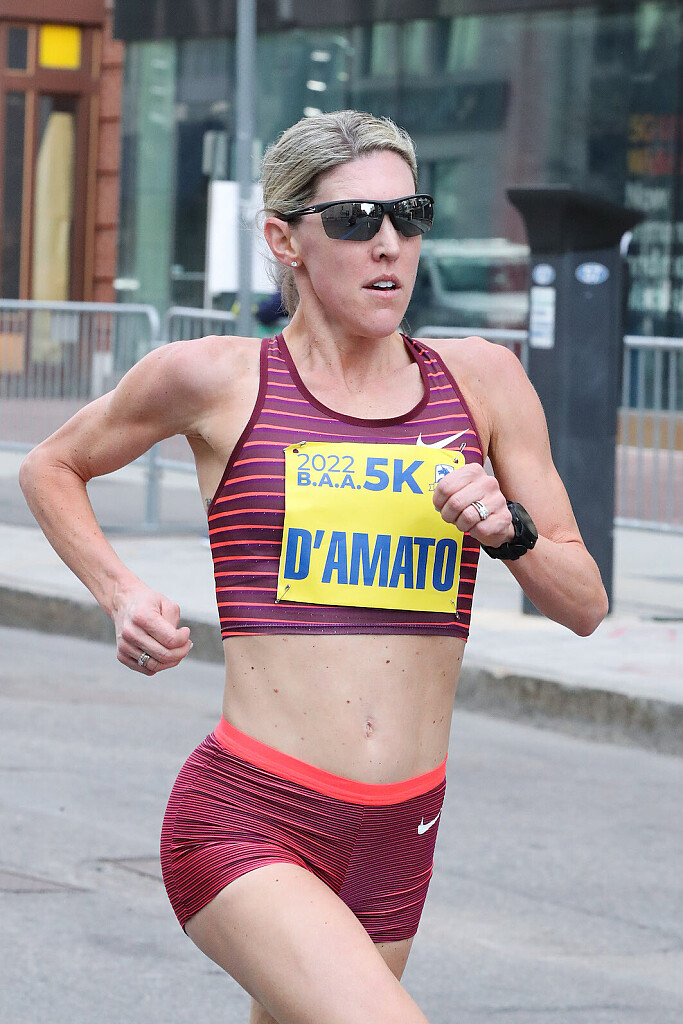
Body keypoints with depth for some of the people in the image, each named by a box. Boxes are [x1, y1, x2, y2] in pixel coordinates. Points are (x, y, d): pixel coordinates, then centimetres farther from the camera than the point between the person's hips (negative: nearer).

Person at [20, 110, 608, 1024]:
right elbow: (52, 469, 18)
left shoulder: (480, 380, 7)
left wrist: (509, 531, -8)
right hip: (244, 822, -5)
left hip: (395, 844, 5)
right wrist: (121, 596, 3)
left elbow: (584, 604, 11)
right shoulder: (214, 380, -1)